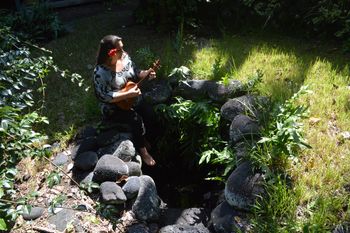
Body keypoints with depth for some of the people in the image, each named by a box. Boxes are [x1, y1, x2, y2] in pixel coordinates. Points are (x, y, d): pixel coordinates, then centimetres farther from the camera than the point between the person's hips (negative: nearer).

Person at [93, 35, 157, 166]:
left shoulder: (124, 57, -5)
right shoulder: (101, 72, -26)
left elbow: (135, 73, 7)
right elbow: (105, 97, -29)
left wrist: (146, 73, -14)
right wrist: (129, 94, -31)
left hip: (132, 99, 7)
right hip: (113, 108, -7)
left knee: (151, 110, -11)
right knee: (136, 118, -27)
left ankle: (143, 137, 16)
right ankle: (141, 149, -5)